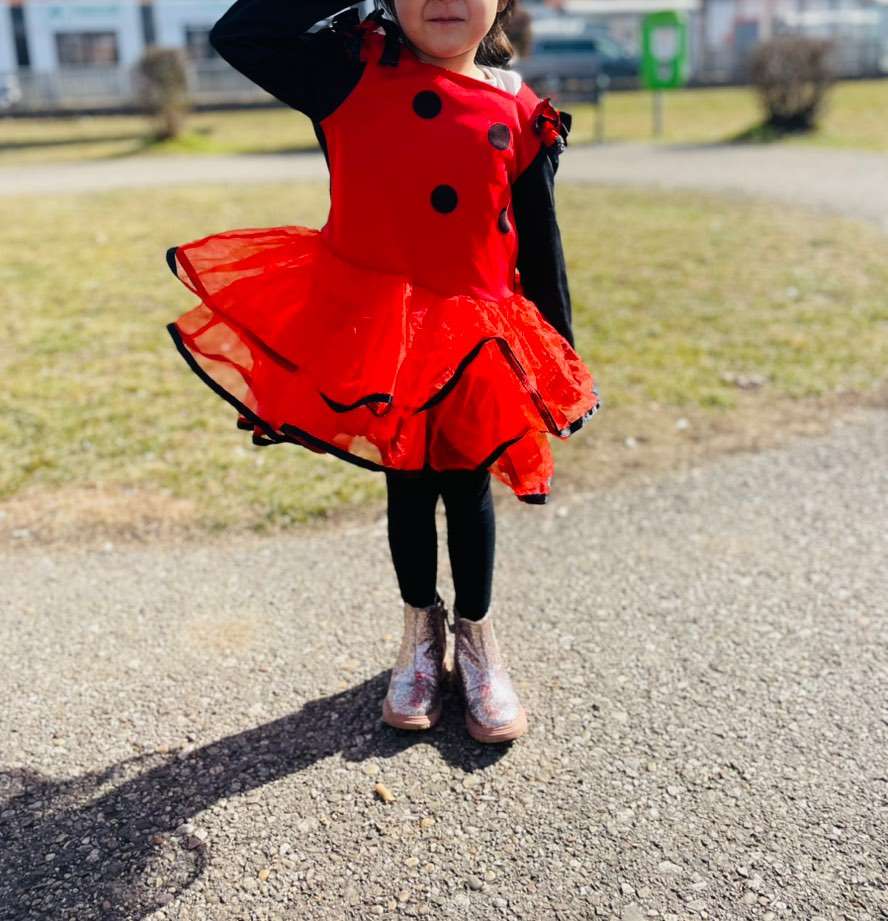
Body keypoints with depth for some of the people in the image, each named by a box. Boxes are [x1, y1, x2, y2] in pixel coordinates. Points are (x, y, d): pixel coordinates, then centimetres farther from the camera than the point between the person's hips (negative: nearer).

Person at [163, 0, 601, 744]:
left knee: (467, 490, 13)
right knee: (407, 488, 15)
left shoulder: (520, 114, 0)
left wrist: (561, 359, 5)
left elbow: (541, 245, 4)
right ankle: (422, 632, 37)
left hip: (476, 340, 1)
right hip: (373, 329, 0)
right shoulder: (352, 70, -2)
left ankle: (476, 636, 35)